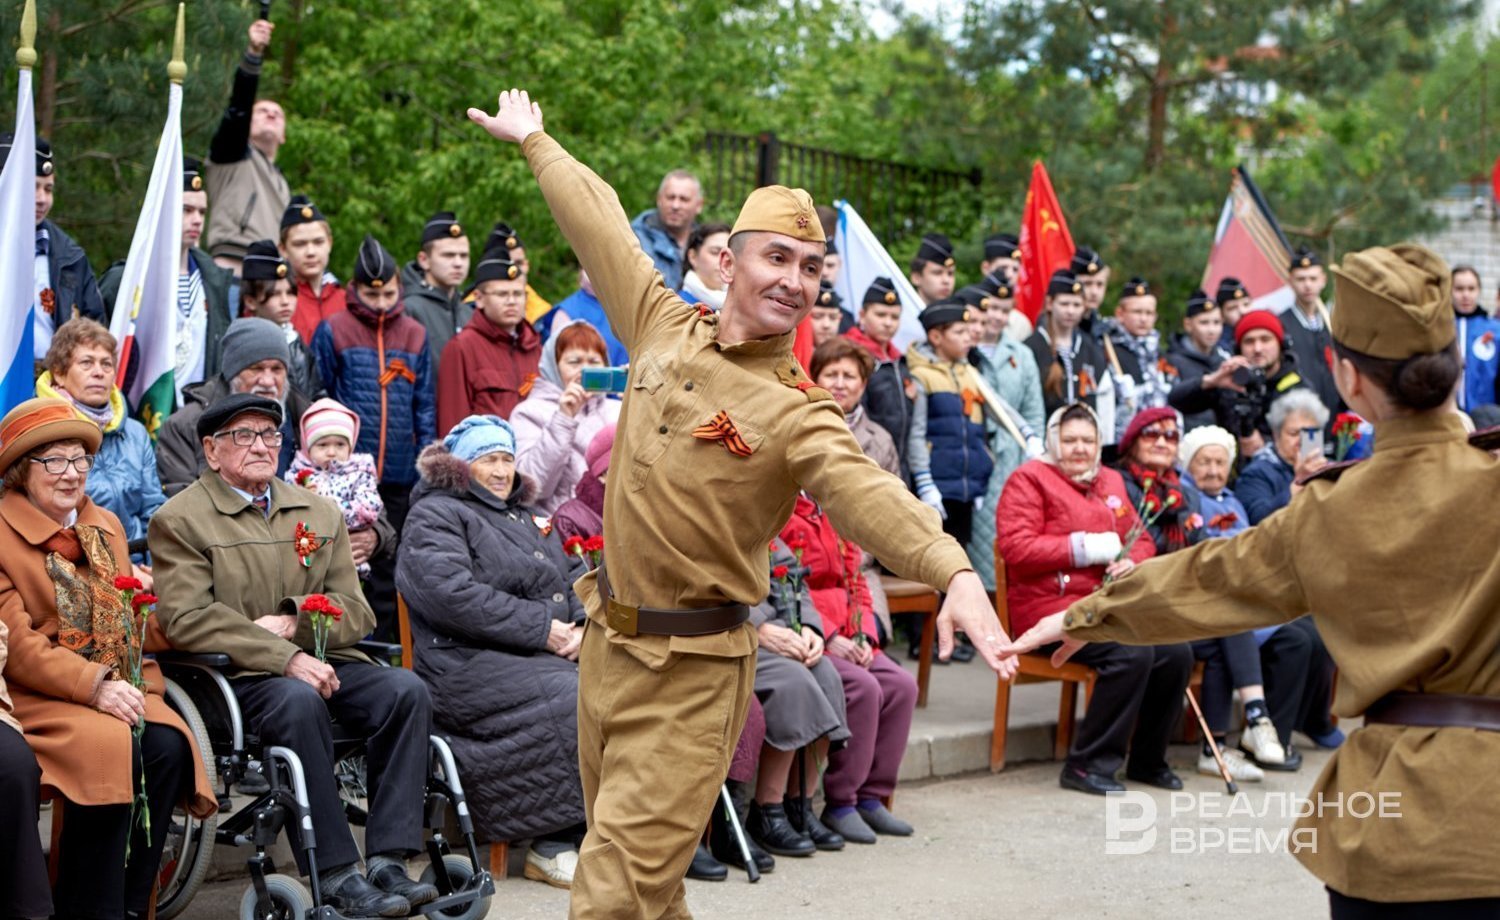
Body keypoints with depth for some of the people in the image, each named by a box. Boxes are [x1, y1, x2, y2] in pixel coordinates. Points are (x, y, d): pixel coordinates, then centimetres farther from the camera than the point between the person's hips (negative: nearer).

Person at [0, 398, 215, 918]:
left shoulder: (106, 527, 18)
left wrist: (134, 687, -2)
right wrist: (93, 686, -22)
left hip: (112, 690, 6)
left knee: (168, 745, -23)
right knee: (109, 747, -32)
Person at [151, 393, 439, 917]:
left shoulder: (319, 513, 19)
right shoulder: (180, 519, 3)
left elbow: (356, 612, 14)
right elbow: (185, 618, -11)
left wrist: (292, 624, -9)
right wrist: (285, 658, -20)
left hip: (321, 662, 5)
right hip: (238, 677, -5)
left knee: (406, 690, -22)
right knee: (298, 700, -36)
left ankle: (388, 861, -25)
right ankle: (335, 876, -33)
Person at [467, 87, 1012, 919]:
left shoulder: (796, 412, -13)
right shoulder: (666, 328, 3)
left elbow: (866, 492, -31)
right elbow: (600, 226, 17)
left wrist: (954, 572, -50)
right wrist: (534, 140, 31)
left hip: (690, 676, -6)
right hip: (607, 643, 6)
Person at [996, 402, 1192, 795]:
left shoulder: (1110, 481, 22)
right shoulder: (1030, 478, 0)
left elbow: (1141, 538, 23)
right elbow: (1016, 549, -12)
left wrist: (1132, 561, -2)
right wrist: (1084, 548, -14)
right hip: (1052, 605, -7)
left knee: (1177, 652, -16)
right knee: (1132, 653, -30)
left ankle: (1148, 761, 4)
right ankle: (1086, 765, -18)